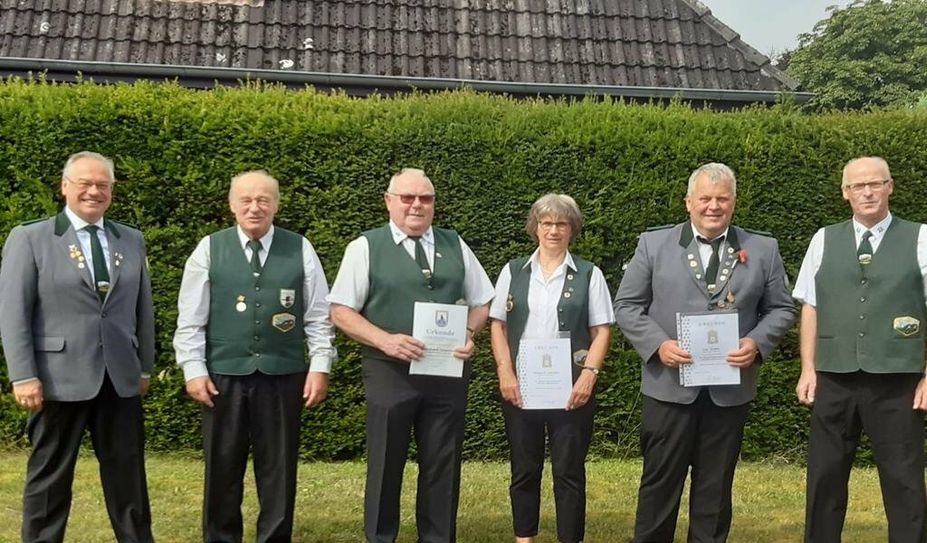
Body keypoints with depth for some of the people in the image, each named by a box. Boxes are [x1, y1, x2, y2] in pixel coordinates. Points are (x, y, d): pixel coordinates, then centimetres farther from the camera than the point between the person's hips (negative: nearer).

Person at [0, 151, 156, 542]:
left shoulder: (131, 240, 11)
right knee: (50, 476, 8)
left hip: (120, 378, 4)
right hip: (60, 378, -3)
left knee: (128, 472, 10)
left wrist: (145, 367, 12)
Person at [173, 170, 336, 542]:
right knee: (222, 469, 9)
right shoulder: (209, 249, 2)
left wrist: (320, 366, -2)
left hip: (282, 375, 0)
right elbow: (190, 318, 2)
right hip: (224, 375, 0)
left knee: (279, 470, 9)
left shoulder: (300, 250, 3)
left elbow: (318, 316, 4)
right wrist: (194, 370, -4)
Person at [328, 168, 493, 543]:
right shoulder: (365, 247, -1)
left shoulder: (455, 246, 10)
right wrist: (385, 340, -18)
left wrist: (469, 335, -6)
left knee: (443, 466, 10)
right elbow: (341, 312, -3)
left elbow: (482, 302, 14)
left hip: (448, 372, 3)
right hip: (389, 371, -3)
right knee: (385, 466, 7)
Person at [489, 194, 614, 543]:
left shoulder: (589, 274, 4)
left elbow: (601, 331, 1)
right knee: (524, 469, 10)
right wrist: (505, 372, -6)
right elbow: (498, 325, 6)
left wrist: (589, 374, -12)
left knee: (569, 471, 4)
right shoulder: (514, 271, 8)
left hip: (571, 386, -1)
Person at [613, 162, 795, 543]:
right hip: (669, 386, -1)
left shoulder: (763, 250, 6)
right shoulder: (654, 244, 2)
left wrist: (756, 343, -10)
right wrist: (658, 344, -13)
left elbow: (781, 309, 9)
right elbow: (626, 305, 2)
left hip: (730, 389, 2)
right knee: (660, 481, 6)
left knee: (716, 486, 11)